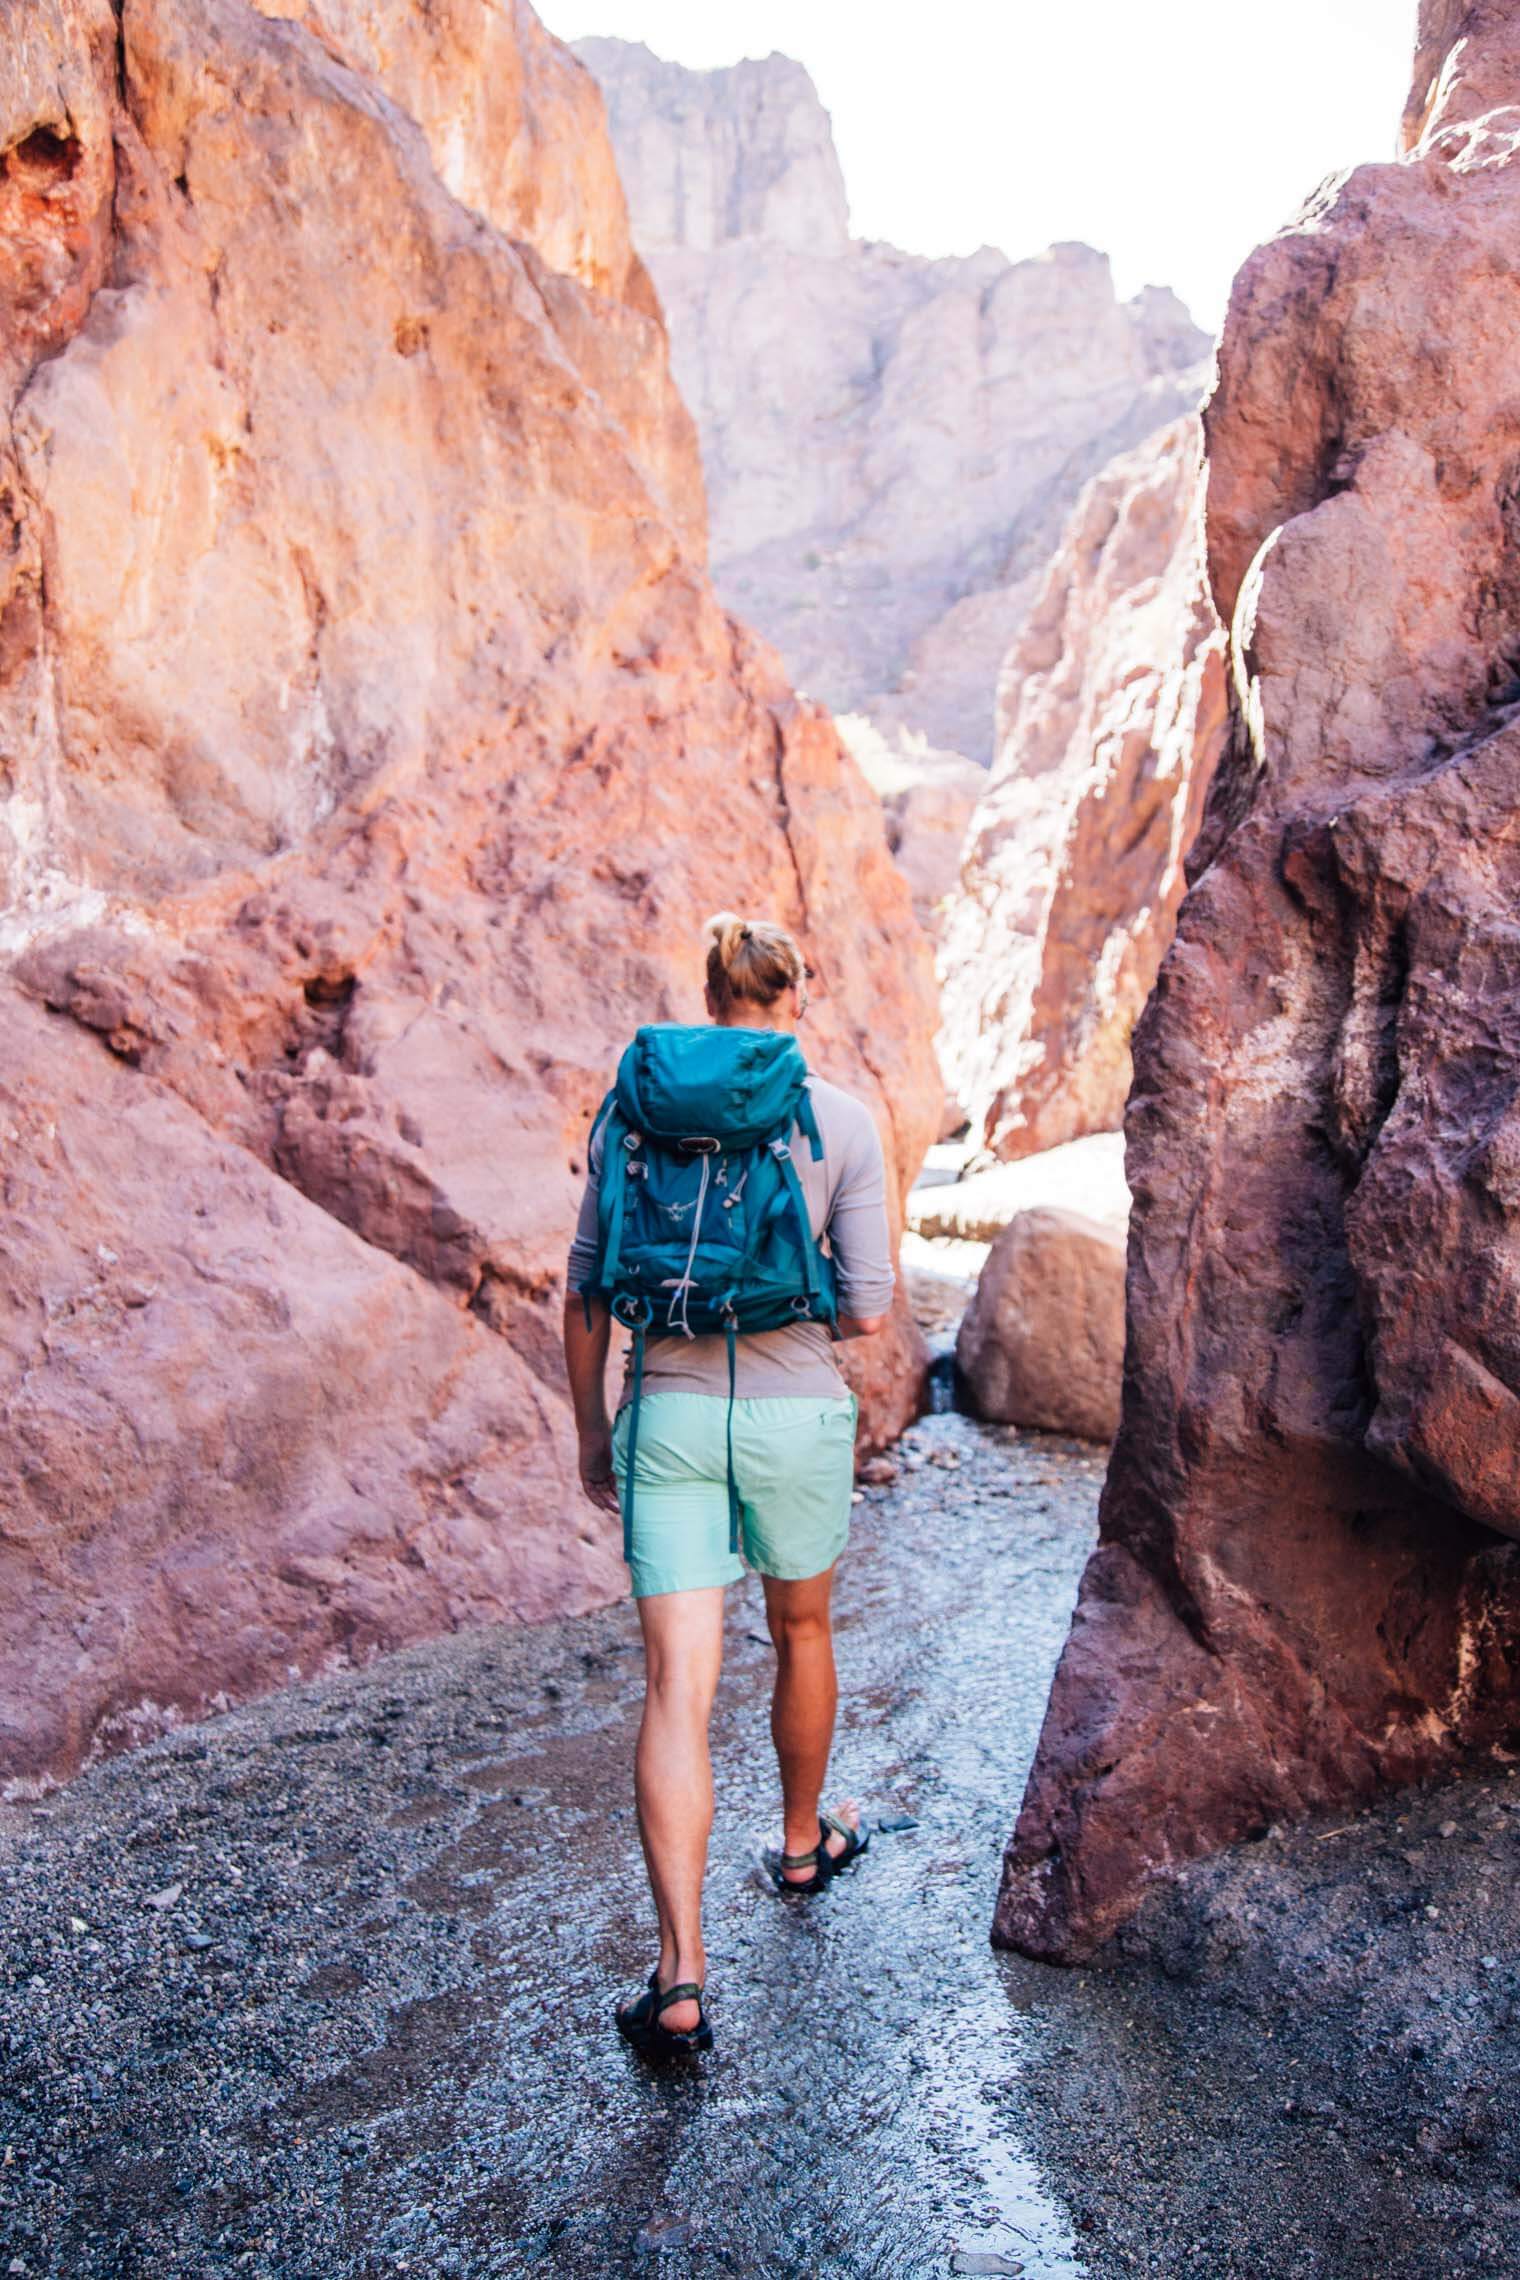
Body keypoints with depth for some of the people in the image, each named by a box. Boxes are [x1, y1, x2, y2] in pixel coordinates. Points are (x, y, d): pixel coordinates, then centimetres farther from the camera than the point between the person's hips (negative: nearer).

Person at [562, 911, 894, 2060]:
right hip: (796, 1415, -1)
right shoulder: (842, 1120, -6)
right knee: (802, 1630, 25)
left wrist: (592, 1426, 11)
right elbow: (868, 1309, -8)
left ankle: (682, 1976, -2)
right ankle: (803, 1841, 47)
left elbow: (586, 1293, 1)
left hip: (670, 1415, 1)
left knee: (678, 1690, 2)